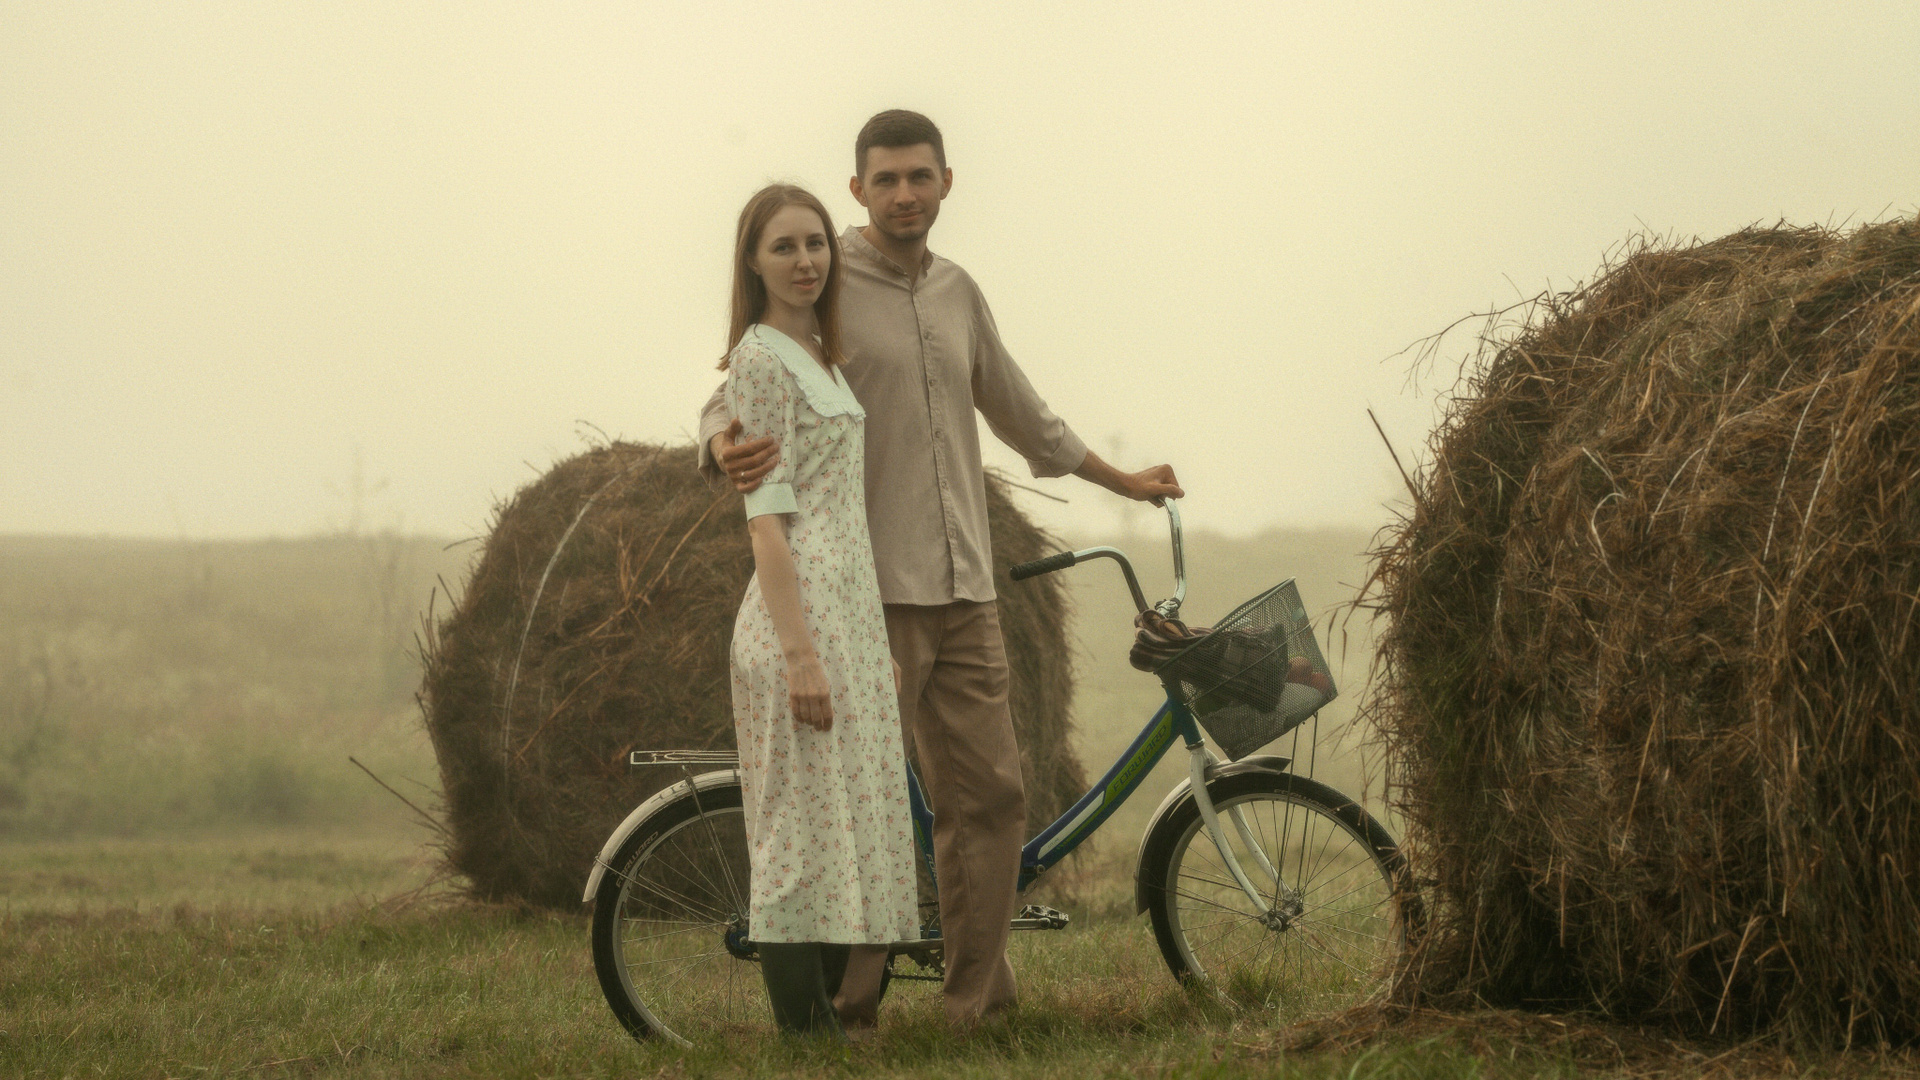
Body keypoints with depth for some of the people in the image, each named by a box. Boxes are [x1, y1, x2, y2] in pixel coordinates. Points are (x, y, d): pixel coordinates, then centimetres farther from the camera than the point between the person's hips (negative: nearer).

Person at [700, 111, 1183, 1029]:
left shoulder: (957, 293, 16)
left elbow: (1018, 413, 30)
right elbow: (736, 396, -11)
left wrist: (1123, 481, 39)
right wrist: (727, 448, -35)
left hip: (962, 592, 6)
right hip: (866, 592, -6)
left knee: (988, 798, 2)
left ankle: (979, 1006, 8)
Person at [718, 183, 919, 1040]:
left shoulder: (818, 357, 18)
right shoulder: (763, 360, -10)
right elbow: (766, 520, -16)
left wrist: (879, 644, 22)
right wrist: (800, 654, -21)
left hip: (851, 615, 10)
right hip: (802, 616, -9)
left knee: (853, 831, 9)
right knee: (807, 833, -8)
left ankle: (845, 1012, 13)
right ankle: (807, 1039, -6)